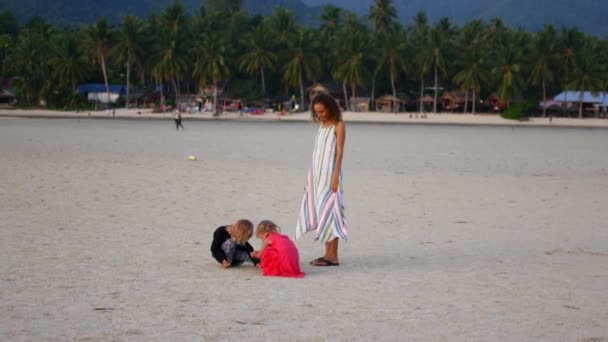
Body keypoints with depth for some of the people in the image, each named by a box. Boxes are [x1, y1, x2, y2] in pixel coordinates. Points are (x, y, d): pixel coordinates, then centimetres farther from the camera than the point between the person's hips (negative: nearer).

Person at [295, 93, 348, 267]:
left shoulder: (338, 125, -6)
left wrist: (335, 176, -18)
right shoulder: (322, 125, 15)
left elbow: (339, 151, -11)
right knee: (320, 213, 6)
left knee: (329, 212, -8)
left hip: (329, 174, -7)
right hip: (317, 174, 7)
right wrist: (311, 176, 13)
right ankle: (327, 254, 11)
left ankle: (333, 256, -6)